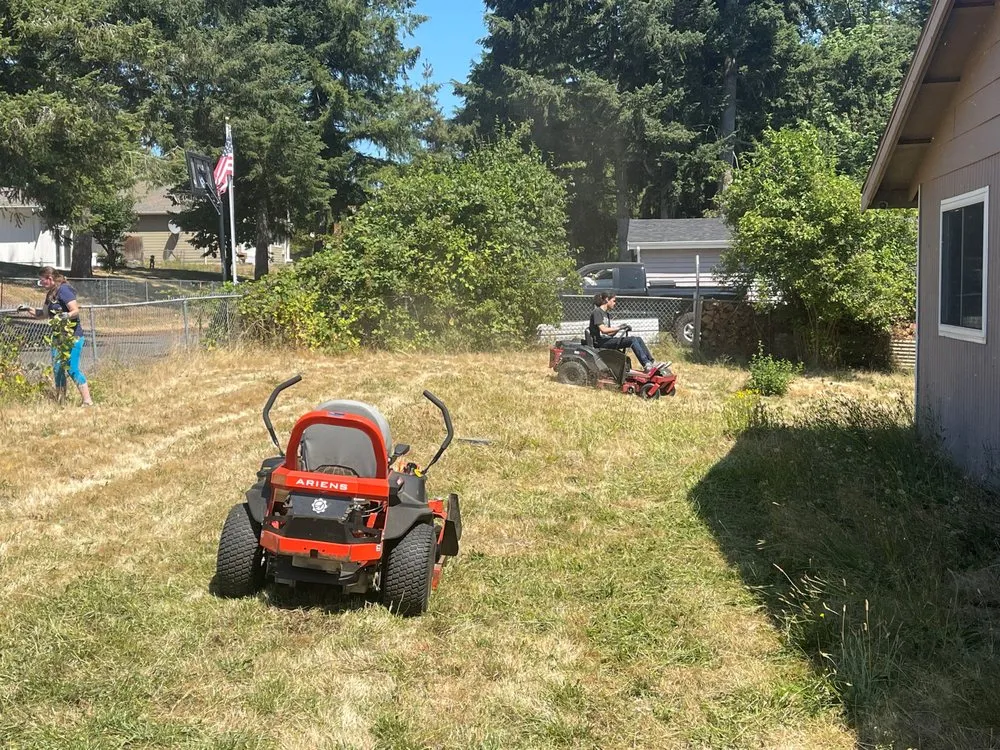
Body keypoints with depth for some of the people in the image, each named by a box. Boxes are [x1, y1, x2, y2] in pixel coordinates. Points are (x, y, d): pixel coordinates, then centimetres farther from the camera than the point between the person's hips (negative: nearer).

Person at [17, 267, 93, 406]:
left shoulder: (63, 290, -14)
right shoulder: (50, 294, 13)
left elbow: (76, 311, -20)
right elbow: (44, 313, 23)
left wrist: (66, 315, -38)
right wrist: (28, 309, 14)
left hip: (72, 336, -9)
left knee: (72, 369, -13)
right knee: (57, 369, 8)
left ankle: (88, 402, -10)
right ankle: (60, 401, 15)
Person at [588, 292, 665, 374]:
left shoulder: (606, 314, 22)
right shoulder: (597, 312, -6)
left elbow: (609, 333, 15)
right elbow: (603, 330, -19)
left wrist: (618, 329, -1)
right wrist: (619, 328, -14)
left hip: (608, 340, 9)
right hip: (601, 343, -9)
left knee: (638, 339, -5)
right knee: (632, 340, -23)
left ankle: (651, 363, -12)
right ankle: (647, 365, -29)